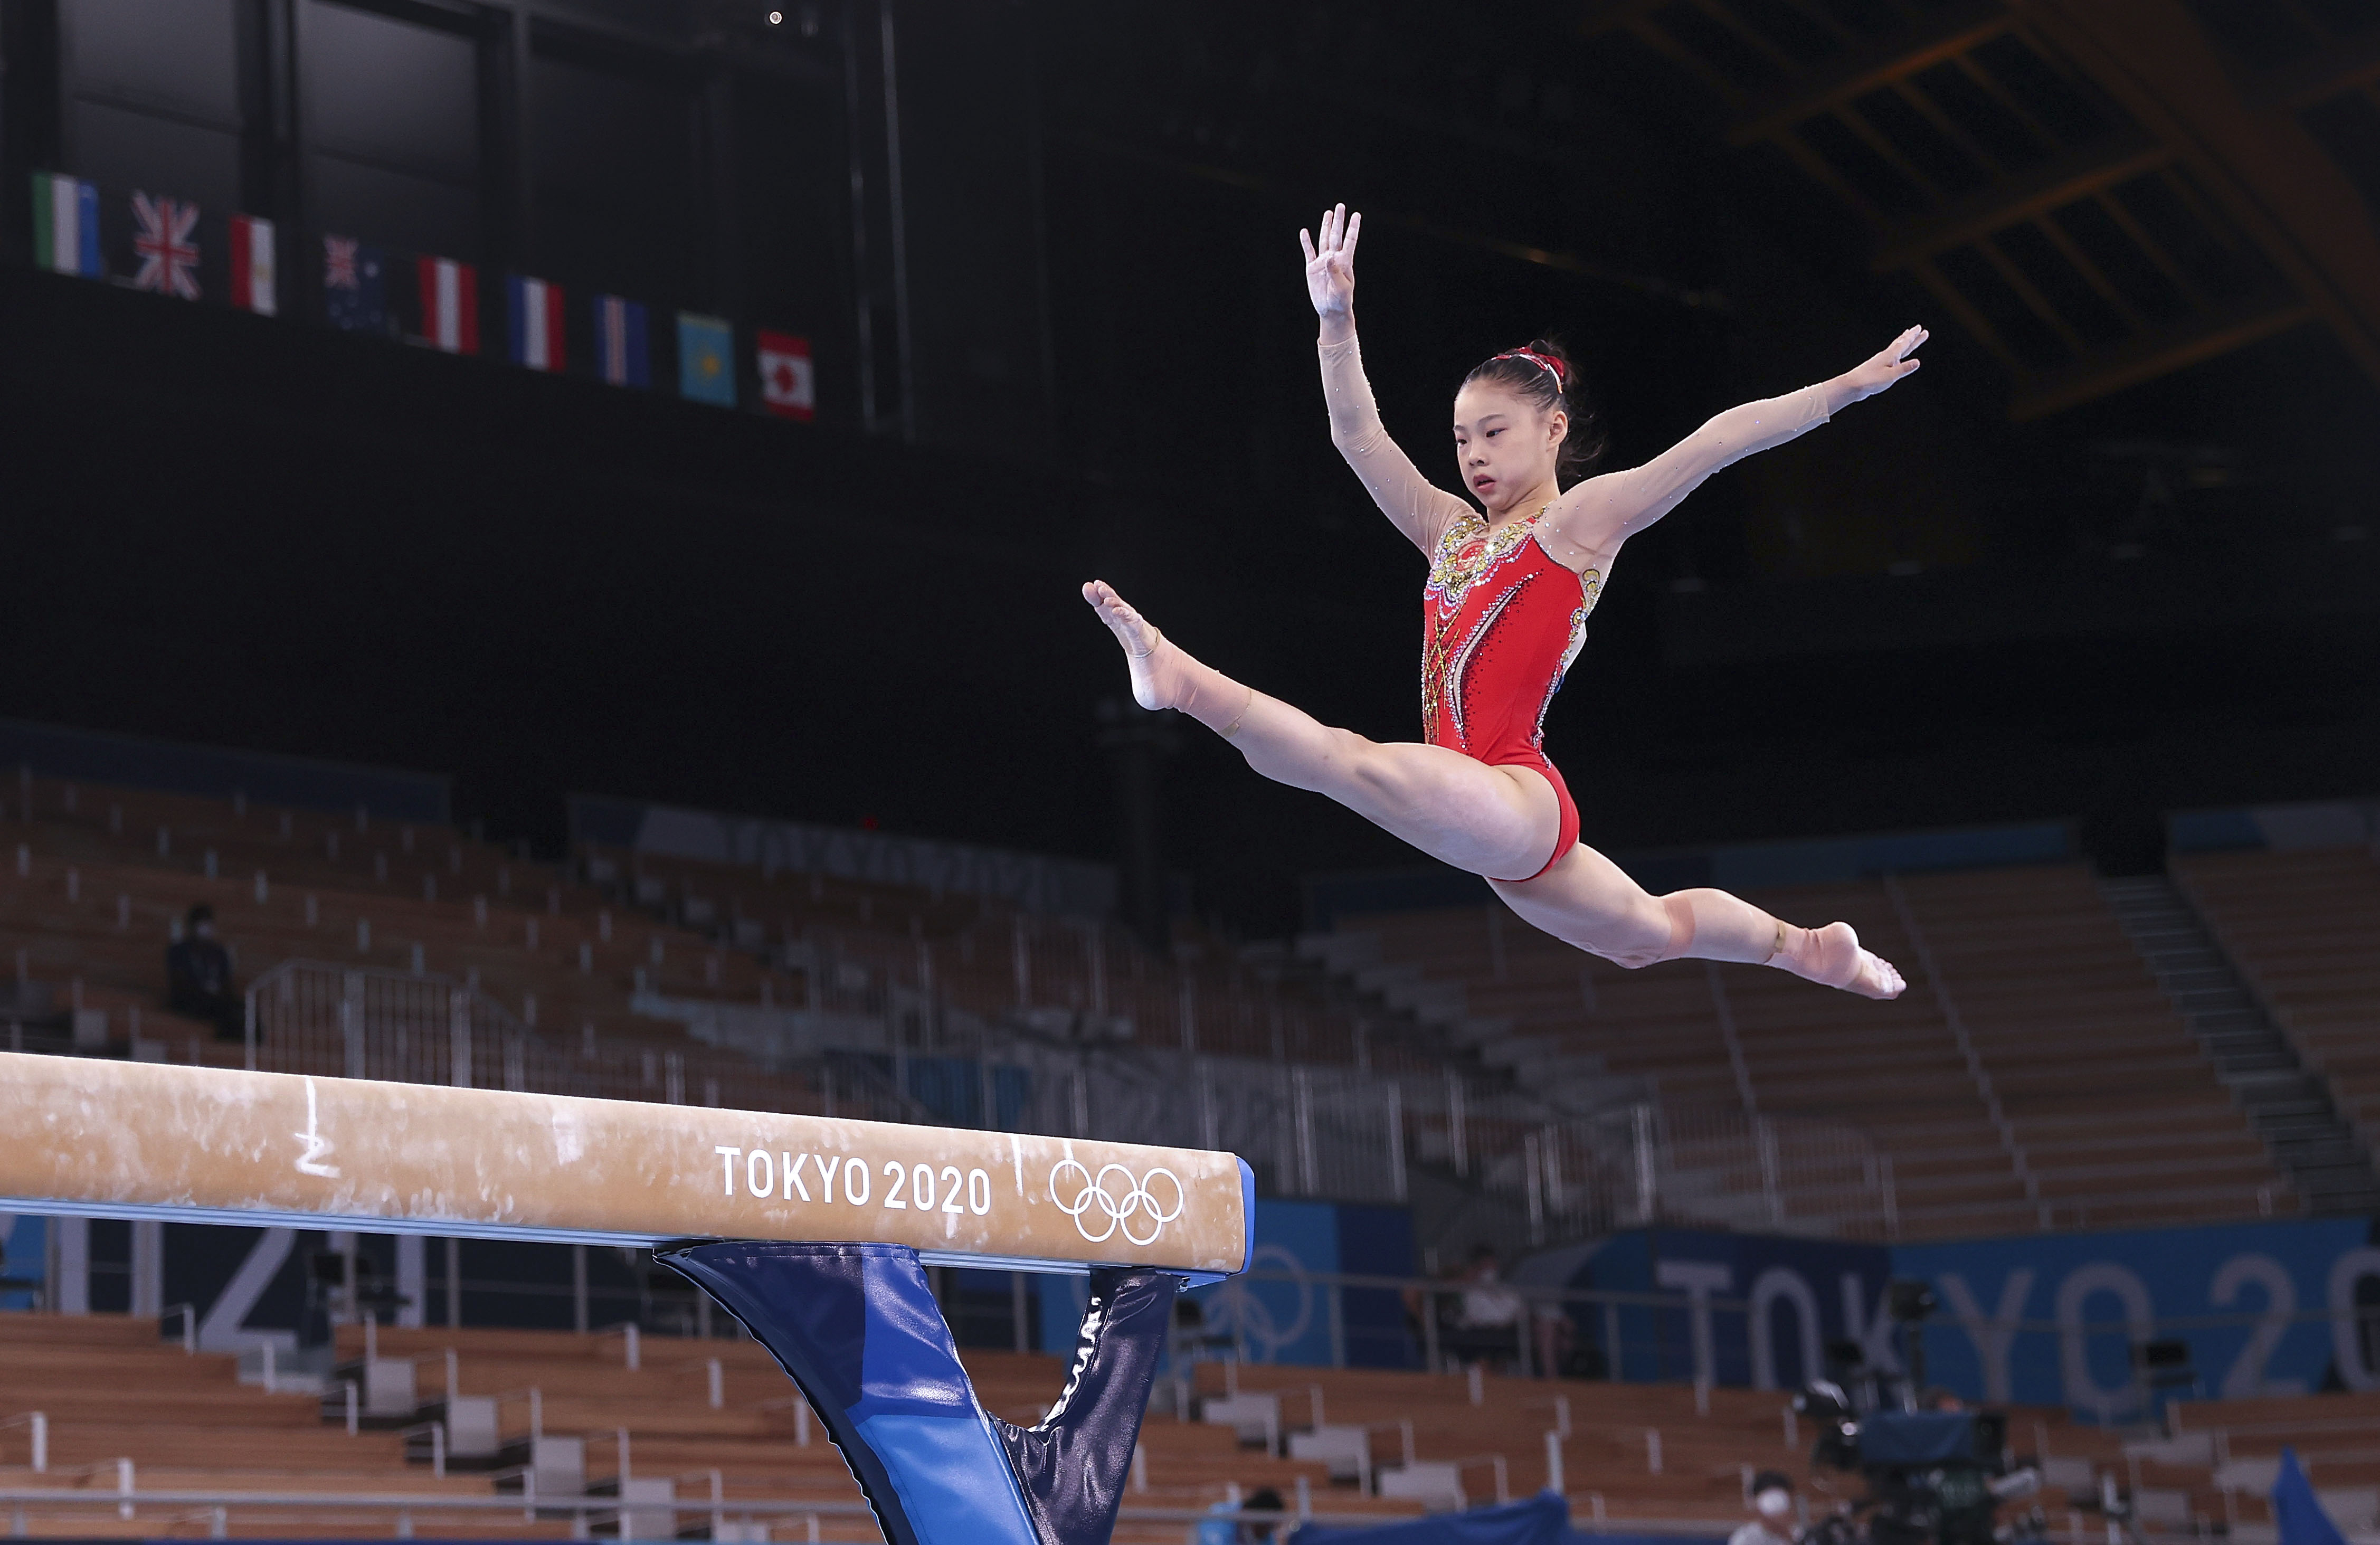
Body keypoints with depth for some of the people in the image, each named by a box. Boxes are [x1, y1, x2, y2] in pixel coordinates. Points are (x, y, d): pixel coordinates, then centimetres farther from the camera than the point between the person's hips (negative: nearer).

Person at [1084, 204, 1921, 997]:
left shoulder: (1580, 519, 3)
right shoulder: (1452, 534, 20)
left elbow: (1715, 442, -3)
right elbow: (1357, 436, 14)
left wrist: (1843, 388, -7)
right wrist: (1336, 319, 2)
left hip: (1516, 796, -9)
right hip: (1488, 822, 9)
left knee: (1352, 760, -35)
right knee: (1647, 933, 25)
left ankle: (1183, 681, -42)